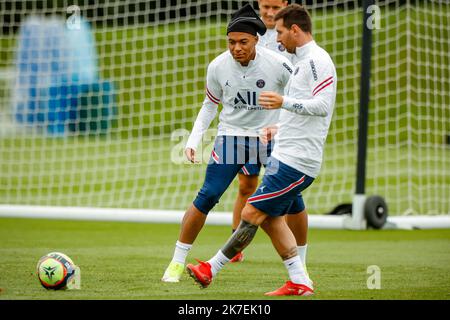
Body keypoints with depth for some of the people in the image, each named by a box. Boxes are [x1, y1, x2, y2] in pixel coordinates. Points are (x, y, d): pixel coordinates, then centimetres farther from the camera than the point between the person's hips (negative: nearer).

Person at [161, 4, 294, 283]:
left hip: (272, 137, -1)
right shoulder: (218, 67, -9)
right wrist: (194, 139, -1)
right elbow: (210, 105, 8)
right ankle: (177, 264, 1)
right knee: (207, 197, -10)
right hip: (231, 136, 1)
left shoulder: (277, 64, -17)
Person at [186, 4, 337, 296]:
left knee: (252, 213, -7)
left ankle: (212, 269, -1)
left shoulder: (317, 60, -14)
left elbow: (323, 105, -25)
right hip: (287, 156, 11)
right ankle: (300, 283, 10)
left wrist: (285, 102, -34)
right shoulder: (304, 61, 18)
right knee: (271, 218, 10)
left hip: (295, 161, -11)